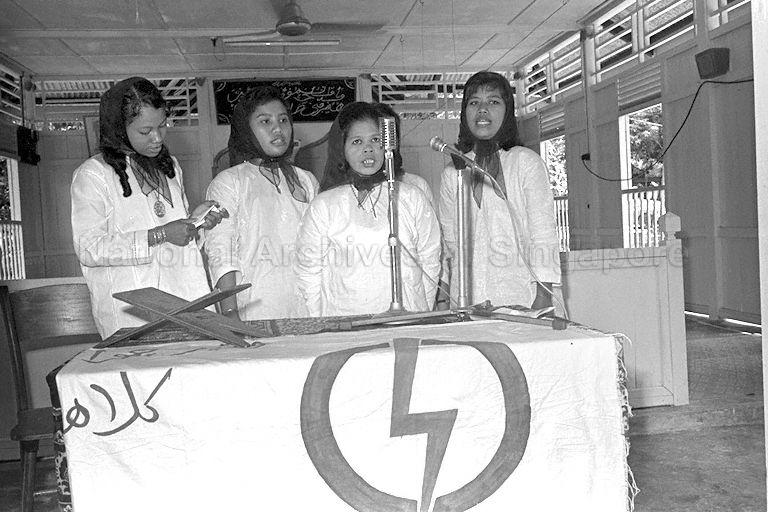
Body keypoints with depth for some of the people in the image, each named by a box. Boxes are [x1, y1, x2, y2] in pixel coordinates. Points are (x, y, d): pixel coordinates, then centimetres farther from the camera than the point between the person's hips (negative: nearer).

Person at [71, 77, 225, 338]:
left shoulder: (170, 166, 19)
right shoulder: (91, 174, -3)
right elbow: (88, 250, -11)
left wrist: (196, 220, 6)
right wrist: (159, 235, -15)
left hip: (186, 298, 5)